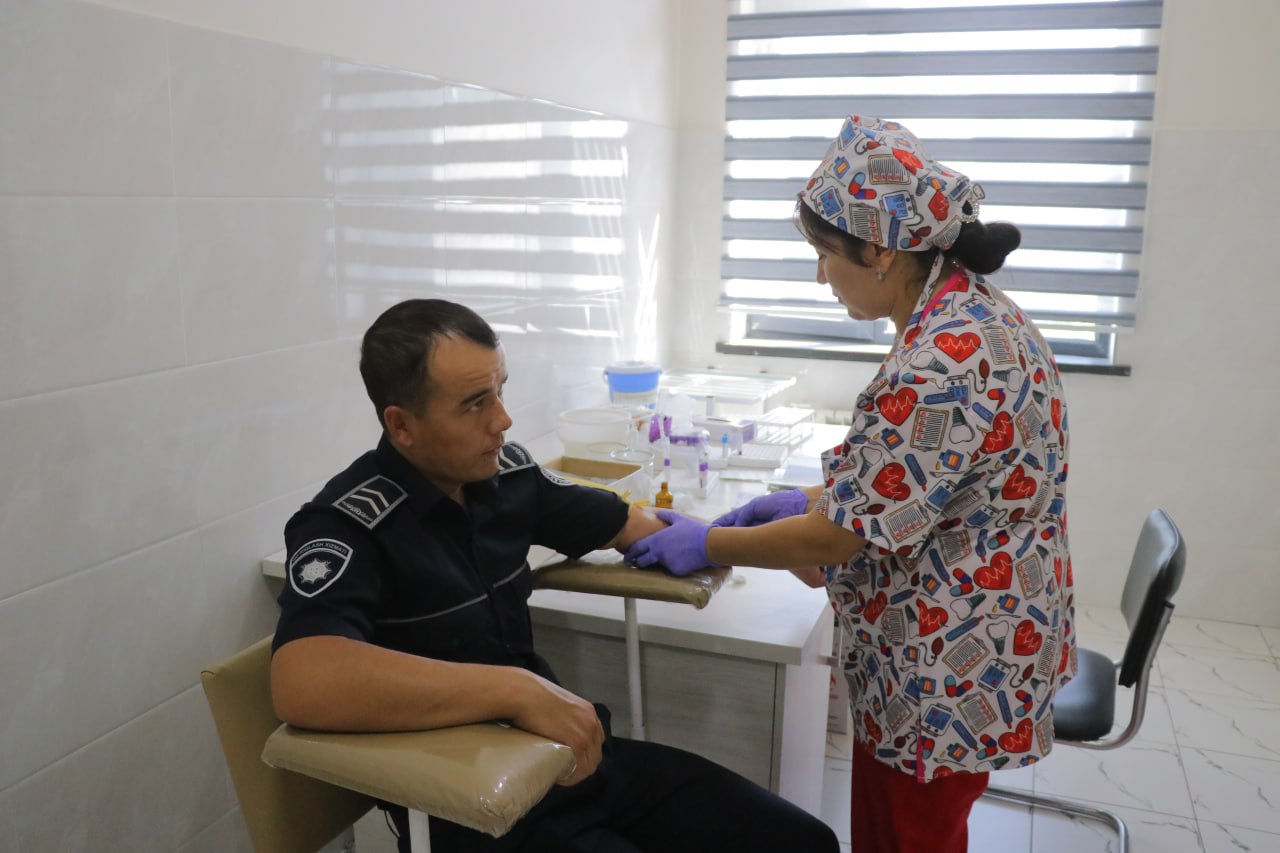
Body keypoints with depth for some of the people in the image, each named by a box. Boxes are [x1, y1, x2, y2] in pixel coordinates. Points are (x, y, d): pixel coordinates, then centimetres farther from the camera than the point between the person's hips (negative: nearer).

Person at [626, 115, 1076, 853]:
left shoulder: (940, 364, -29)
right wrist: (809, 499, 7)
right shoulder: (977, 312, 2)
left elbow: (839, 537, -24)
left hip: (950, 671, -9)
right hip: (971, 646, 9)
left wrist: (706, 545, -11)